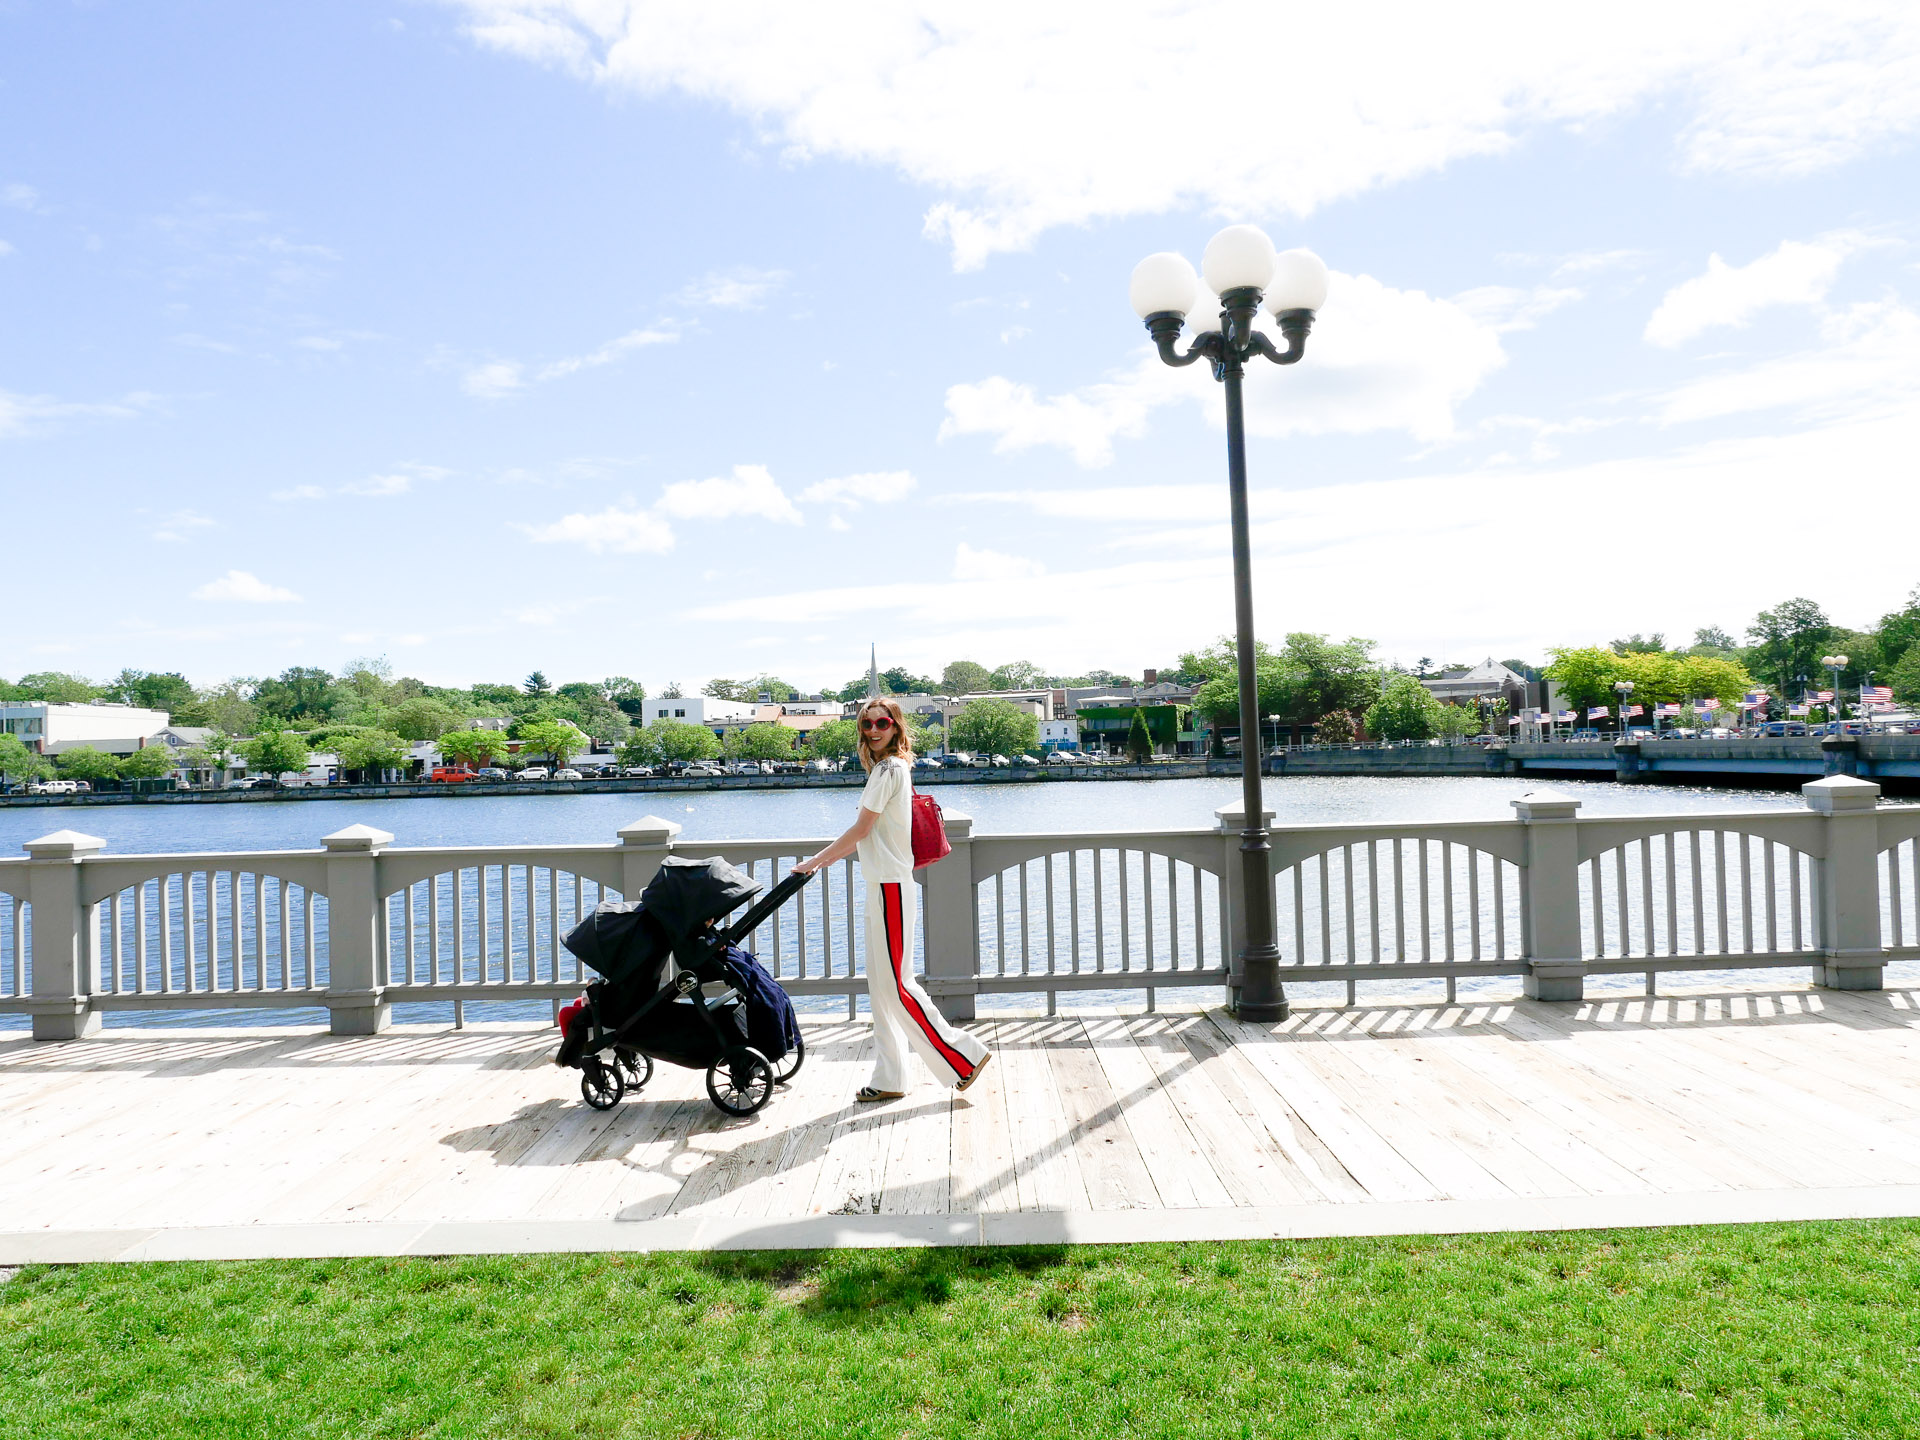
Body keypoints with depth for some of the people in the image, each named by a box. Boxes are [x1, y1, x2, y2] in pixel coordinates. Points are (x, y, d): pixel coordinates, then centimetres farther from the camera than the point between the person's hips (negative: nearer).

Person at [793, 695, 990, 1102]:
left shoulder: (889, 769, -14)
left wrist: (815, 861, -5)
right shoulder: (892, 768, 16)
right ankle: (888, 1080, 17)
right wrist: (824, 860, 21)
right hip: (883, 885, 10)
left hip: (891, 888, -10)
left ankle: (964, 1056, 3)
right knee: (881, 984, 11)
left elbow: (860, 830, -13)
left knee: (895, 984, -6)